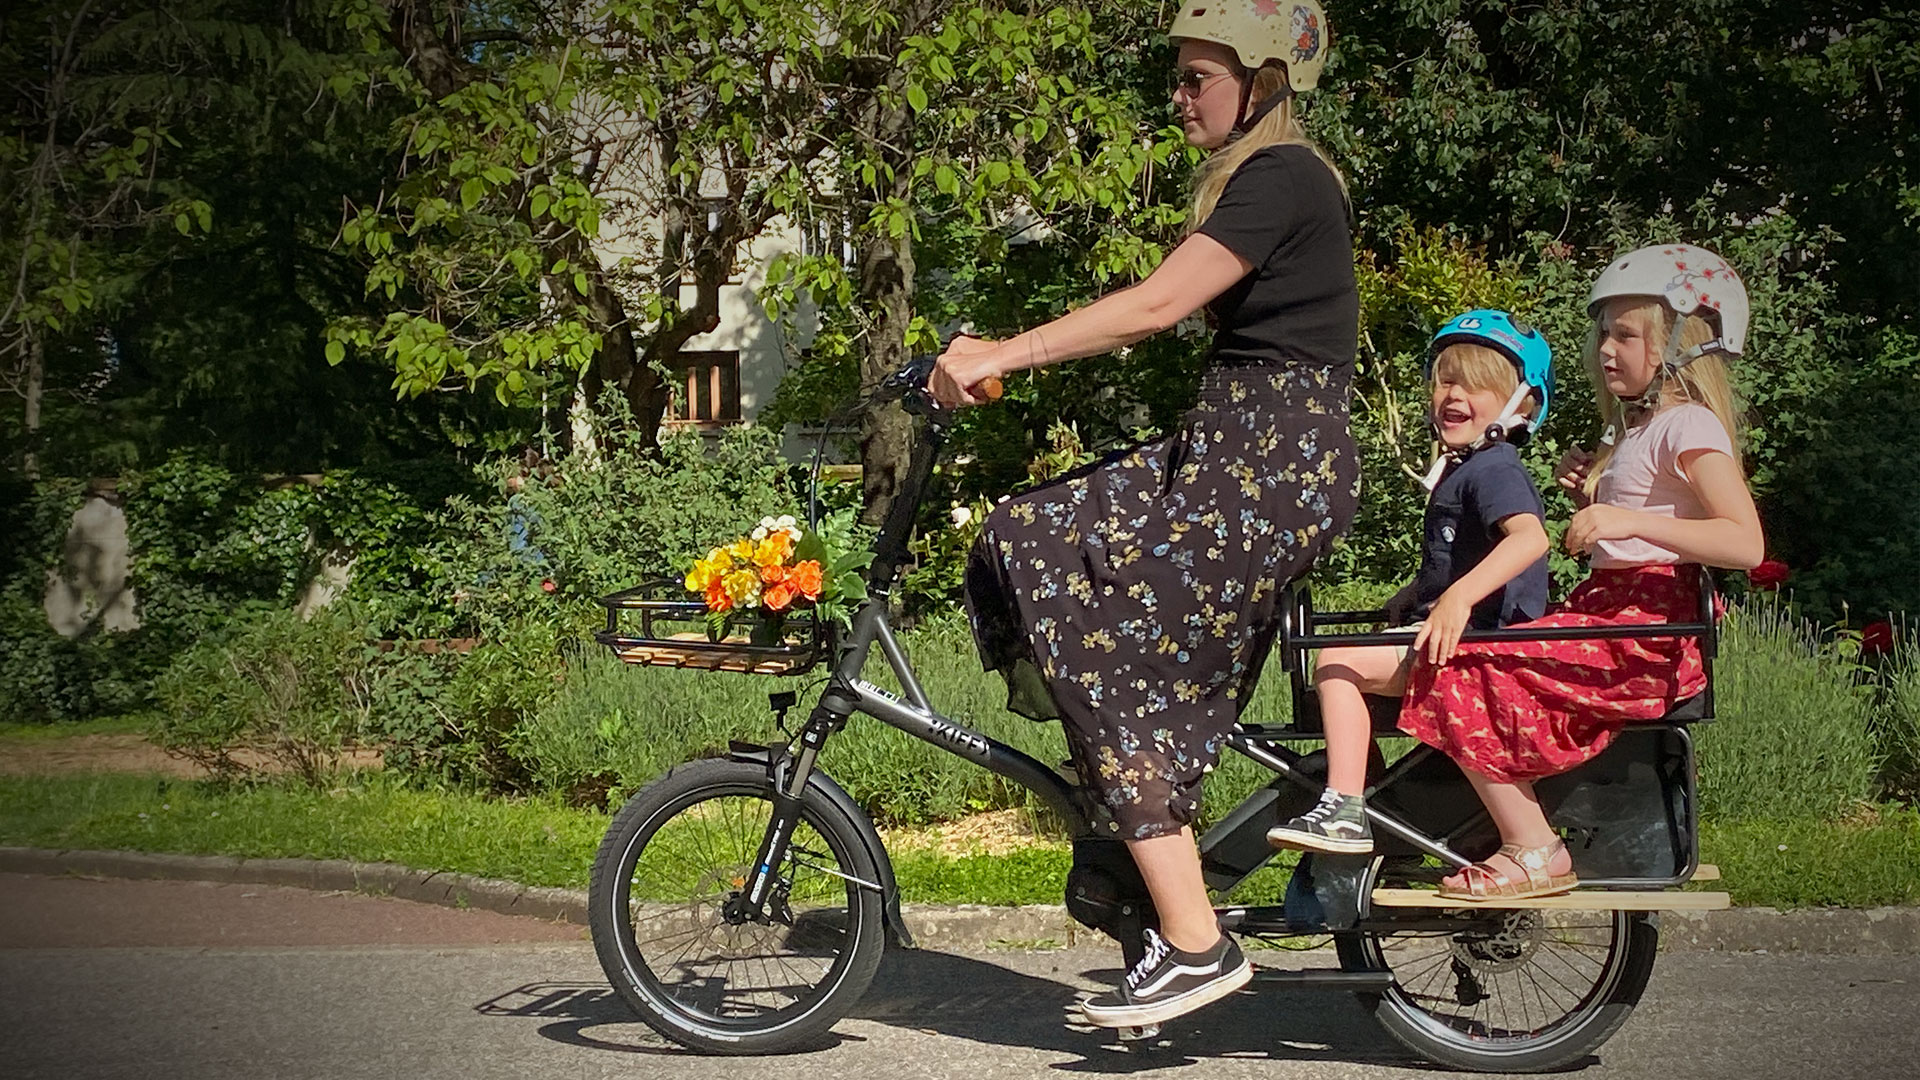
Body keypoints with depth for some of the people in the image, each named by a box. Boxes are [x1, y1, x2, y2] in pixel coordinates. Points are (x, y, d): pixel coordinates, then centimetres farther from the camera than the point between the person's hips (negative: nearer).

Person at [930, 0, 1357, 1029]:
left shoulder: (1285, 179, -13)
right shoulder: (1251, 178, 19)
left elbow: (1158, 303, -23)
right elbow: (1173, 309, 15)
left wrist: (1003, 356, -24)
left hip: (1276, 466, -10)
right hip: (1223, 446, 10)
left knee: (1112, 661, -13)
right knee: (1023, 546, 2)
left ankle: (1196, 944, -9)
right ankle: (1144, 836, 6)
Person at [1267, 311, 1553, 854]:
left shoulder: (1493, 470, -13)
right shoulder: (1461, 468, 19)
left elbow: (1530, 535, -33)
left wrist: (1459, 598, -41)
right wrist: (1412, 597, 17)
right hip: (1459, 641, 11)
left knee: (1340, 663, -19)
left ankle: (1345, 812, -22)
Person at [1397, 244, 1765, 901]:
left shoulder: (1687, 426, -9)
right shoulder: (1638, 427, 23)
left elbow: (1745, 542, -22)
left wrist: (1627, 520, -28)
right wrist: (1591, 492, 12)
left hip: (1644, 631, -10)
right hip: (1609, 612, 10)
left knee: (1461, 674, -19)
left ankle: (1533, 851, -13)